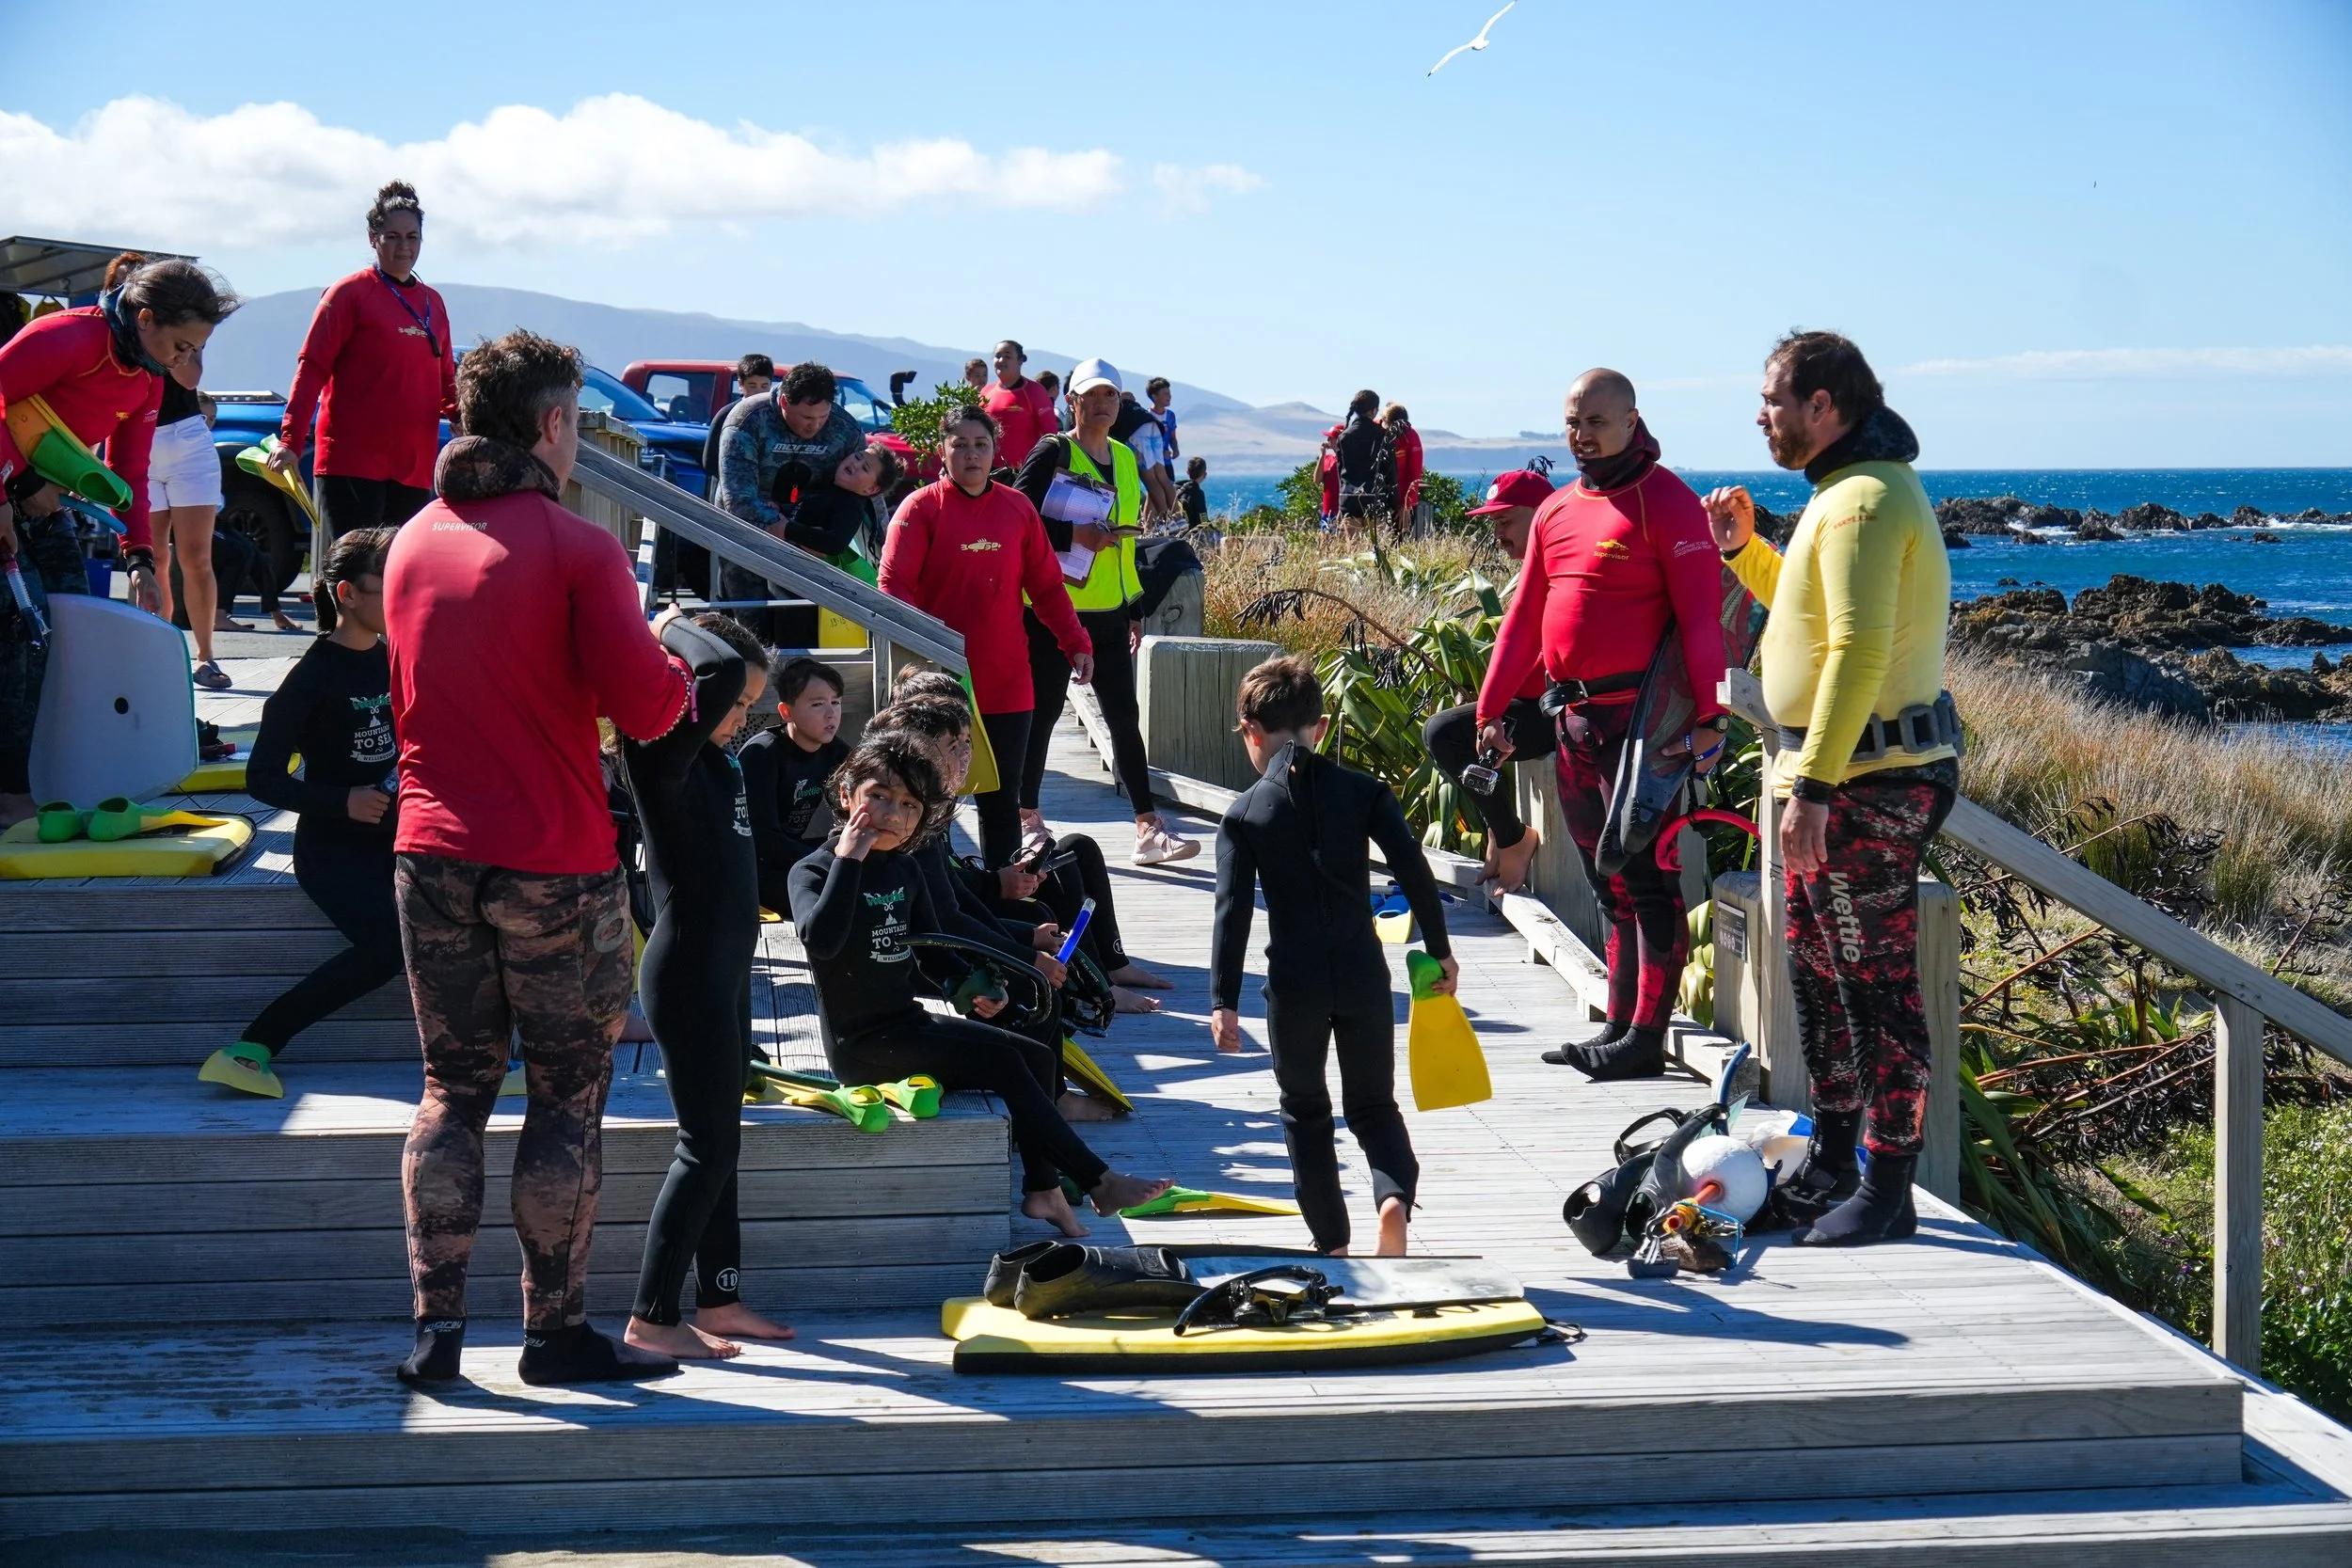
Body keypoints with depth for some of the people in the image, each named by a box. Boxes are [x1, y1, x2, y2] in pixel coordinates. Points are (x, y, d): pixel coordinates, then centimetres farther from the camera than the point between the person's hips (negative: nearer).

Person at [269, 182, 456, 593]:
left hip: (414, 465, 5)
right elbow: (311, 368, -5)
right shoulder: (350, 293, -1)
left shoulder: (433, 303, 15)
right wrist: (290, 441, -14)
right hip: (352, 461, -5)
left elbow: (445, 381, 21)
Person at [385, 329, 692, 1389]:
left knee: (452, 1092, 11)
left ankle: (436, 1326, 8)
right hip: (555, 864, -5)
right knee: (567, 1098, 5)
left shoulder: (412, 543, 8)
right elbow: (643, 707, -17)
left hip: (433, 854, 5)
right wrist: (678, 671, 3)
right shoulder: (576, 548, -11)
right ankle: (556, 1331, 9)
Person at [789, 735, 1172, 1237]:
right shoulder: (814, 871, -12)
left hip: (909, 1022, 8)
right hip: (861, 1043, -8)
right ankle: (1098, 1183, -12)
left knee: (1035, 1056, 2)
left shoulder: (904, 871, 10)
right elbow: (820, 940, -33)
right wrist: (848, 859, -28)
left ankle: (1042, 1189, 5)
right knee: (1004, 1064, -18)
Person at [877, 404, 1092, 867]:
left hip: (1008, 684, 4)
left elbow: (1047, 585, 14)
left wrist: (1076, 642, 6)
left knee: (1002, 801, 9)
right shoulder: (922, 508, -3)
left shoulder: (1018, 508, 9)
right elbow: (892, 586, -10)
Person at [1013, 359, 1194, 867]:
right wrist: (1074, 535, -22)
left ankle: (1148, 830, 0)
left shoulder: (1125, 459, 14)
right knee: (1042, 712, 2)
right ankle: (1028, 821, 15)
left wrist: (1135, 610, 18)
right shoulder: (1052, 454, -6)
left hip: (1108, 614, 6)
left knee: (1125, 718, 2)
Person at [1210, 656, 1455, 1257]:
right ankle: (1395, 1195, -14)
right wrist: (1439, 951, 10)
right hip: (1363, 974, 2)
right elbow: (1413, 870, -1)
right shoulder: (1364, 791, 1)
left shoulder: (1245, 813, -3)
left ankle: (1332, 1244, 15)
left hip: (1293, 982, -1)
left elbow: (1234, 912, -8)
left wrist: (1224, 1000, -7)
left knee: (1305, 1111, 16)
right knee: (1374, 1103, 15)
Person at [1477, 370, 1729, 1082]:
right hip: (1572, 716, 8)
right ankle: (1619, 1026, 19)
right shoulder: (1556, 510, 16)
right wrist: (1493, 709, 15)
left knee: (1648, 880, -4)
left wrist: (1708, 716, -20)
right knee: (1610, 883, 13)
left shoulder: (1666, 502, -7)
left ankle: (1647, 1036, -1)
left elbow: (1700, 615, -13)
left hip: (1639, 718, -8)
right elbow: (1525, 617, 19)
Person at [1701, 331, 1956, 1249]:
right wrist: (1745, 551, 17)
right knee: (1817, 965, 19)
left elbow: (1859, 649, -26)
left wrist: (1812, 784, -28)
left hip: (1865, 781, -11)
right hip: (1832, 770, 11)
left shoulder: (1866, 499, -18)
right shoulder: (1846, 491, 16)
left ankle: (1887, 1193, 0)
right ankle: (1831, 1157, 30)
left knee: (1878, 982, -6)